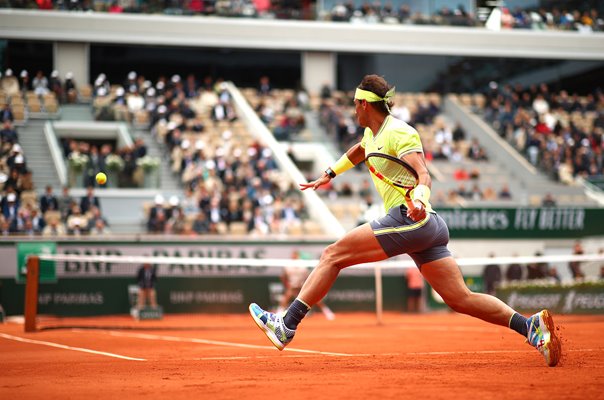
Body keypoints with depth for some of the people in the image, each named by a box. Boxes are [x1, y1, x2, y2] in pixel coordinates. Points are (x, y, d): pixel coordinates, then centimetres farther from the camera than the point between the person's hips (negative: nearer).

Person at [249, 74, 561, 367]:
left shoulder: (400, 133, -6)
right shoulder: (373, 133, 22)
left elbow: (423, 175, -20)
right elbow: (357, 152, 47)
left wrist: (419, 198, -40)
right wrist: (329, 174, 52)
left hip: (408, 219, -9)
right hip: (427, 227, 9)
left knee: (332, 255, -7)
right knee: (461, 298, -1)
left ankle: (286, 326, -8)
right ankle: (531, 325, -11)